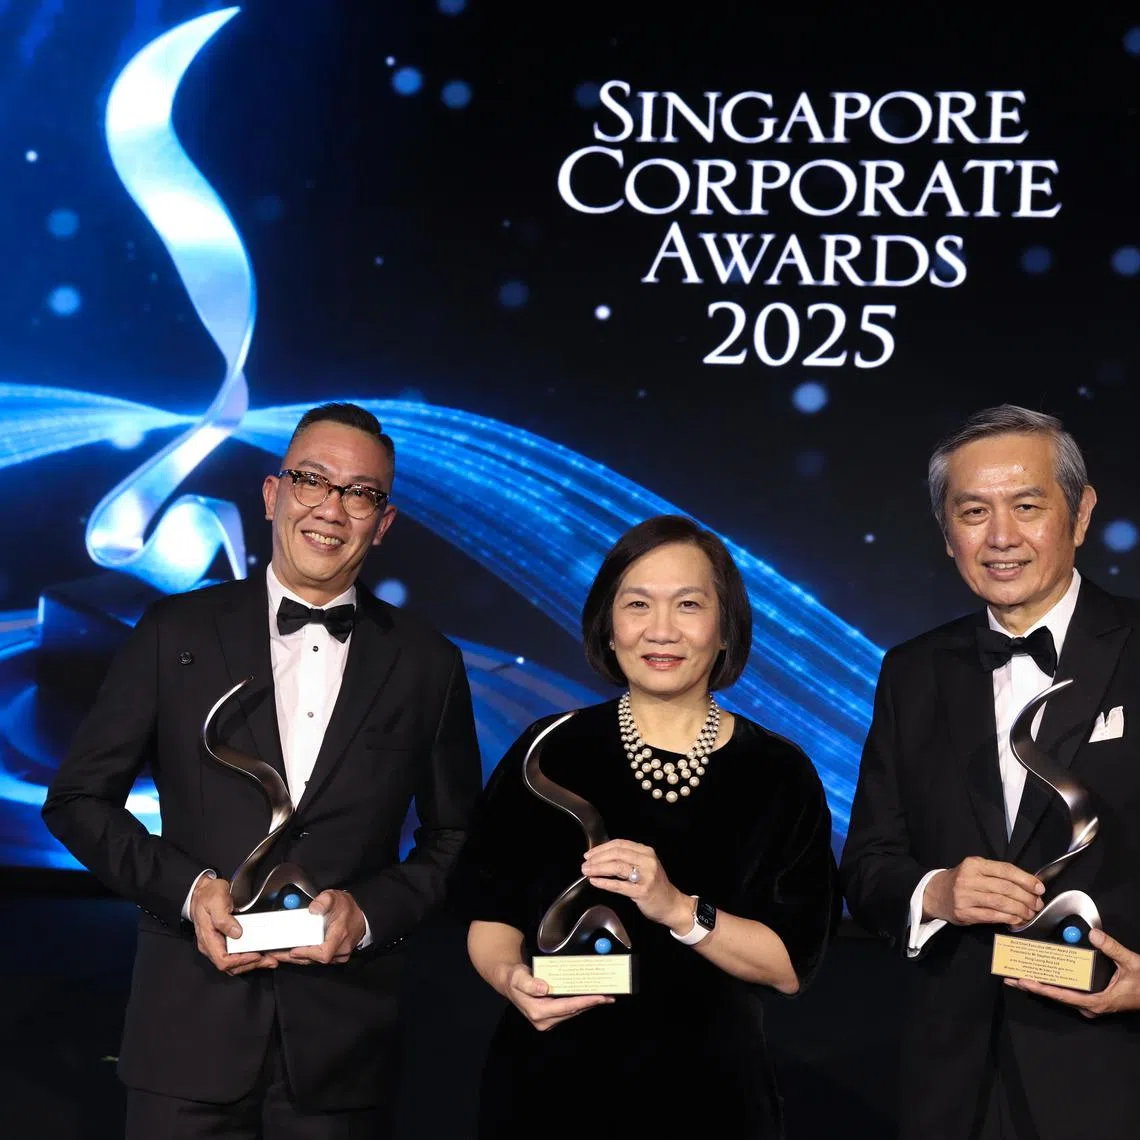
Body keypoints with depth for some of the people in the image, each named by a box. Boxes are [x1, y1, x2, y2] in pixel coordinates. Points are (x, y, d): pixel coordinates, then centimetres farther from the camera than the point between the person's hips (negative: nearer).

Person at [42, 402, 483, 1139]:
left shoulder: (427, 664, 4)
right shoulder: (176, 632, 1)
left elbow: (456, 839, 10)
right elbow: (79, 798, 4)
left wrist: (372, 911, -7)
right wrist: (187, 886, -9)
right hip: (191, 1030, 0)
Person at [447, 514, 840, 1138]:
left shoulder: (779, 775, -5)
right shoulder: (548, 752, -5)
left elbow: (792, 966, -9)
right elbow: (492, 915, 0)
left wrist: (680, 910, -23)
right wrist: (511, 976, -20)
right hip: (548, 1086, 0)